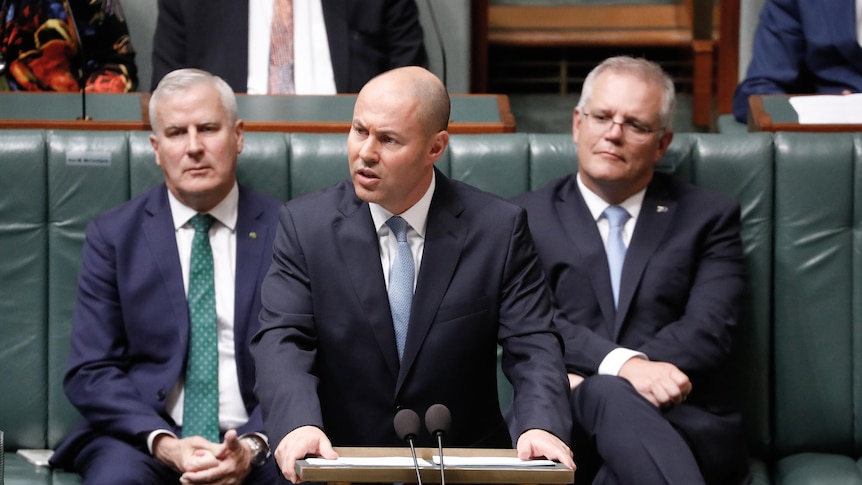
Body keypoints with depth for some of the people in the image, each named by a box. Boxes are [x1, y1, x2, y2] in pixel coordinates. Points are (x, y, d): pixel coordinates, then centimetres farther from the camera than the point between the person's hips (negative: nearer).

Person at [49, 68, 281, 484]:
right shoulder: (112, 236, 6)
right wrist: (165, 444, -16)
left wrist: (253, 446, -16)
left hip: (256, 438, 0)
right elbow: (89, 373, 1)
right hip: (142, 435, 0)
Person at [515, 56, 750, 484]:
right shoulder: (527, 219, 16)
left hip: (686, 426, 0)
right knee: (609, 395, -38)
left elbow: (709, 327, 0)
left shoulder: (708, 218, 16)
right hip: (566, 425, 0)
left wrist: (591, 381, -13)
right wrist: (622, 365, -22)